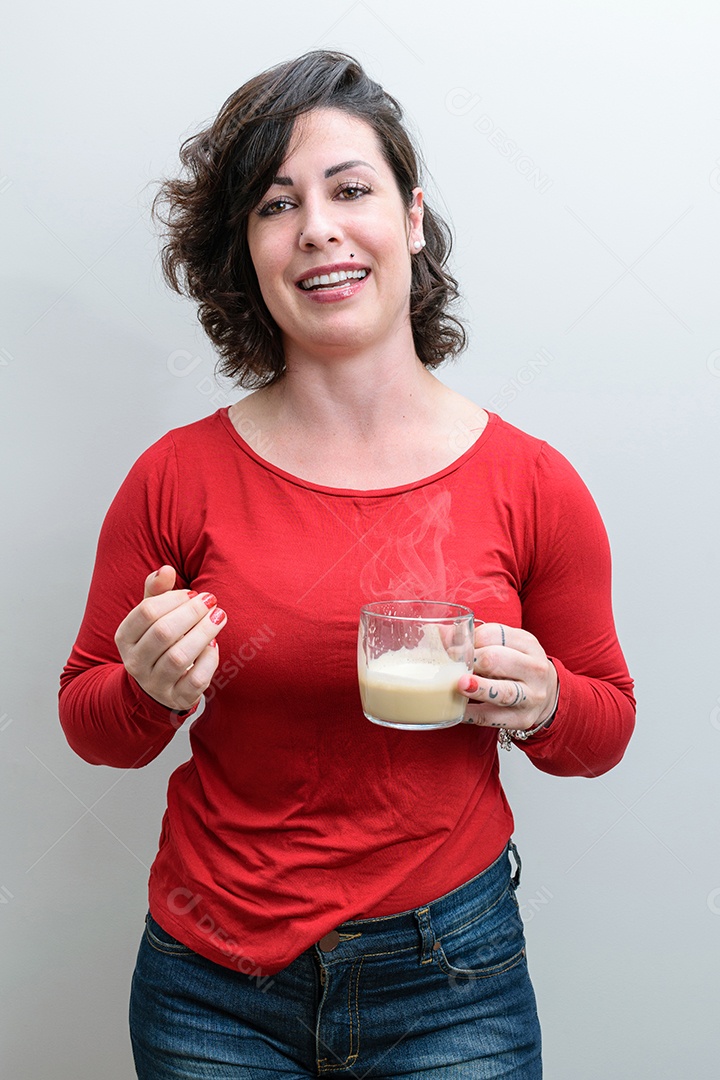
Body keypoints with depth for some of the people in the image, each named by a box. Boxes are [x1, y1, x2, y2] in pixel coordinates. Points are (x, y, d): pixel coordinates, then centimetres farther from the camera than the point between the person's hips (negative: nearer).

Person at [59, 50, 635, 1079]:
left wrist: (540, 704, -17)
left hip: (452, 979, 0)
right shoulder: (178, 478, -10)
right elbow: (89, 719, 2)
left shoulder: (532, 482, -9)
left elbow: (606, 729, 4)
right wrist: (154, 692, -19)